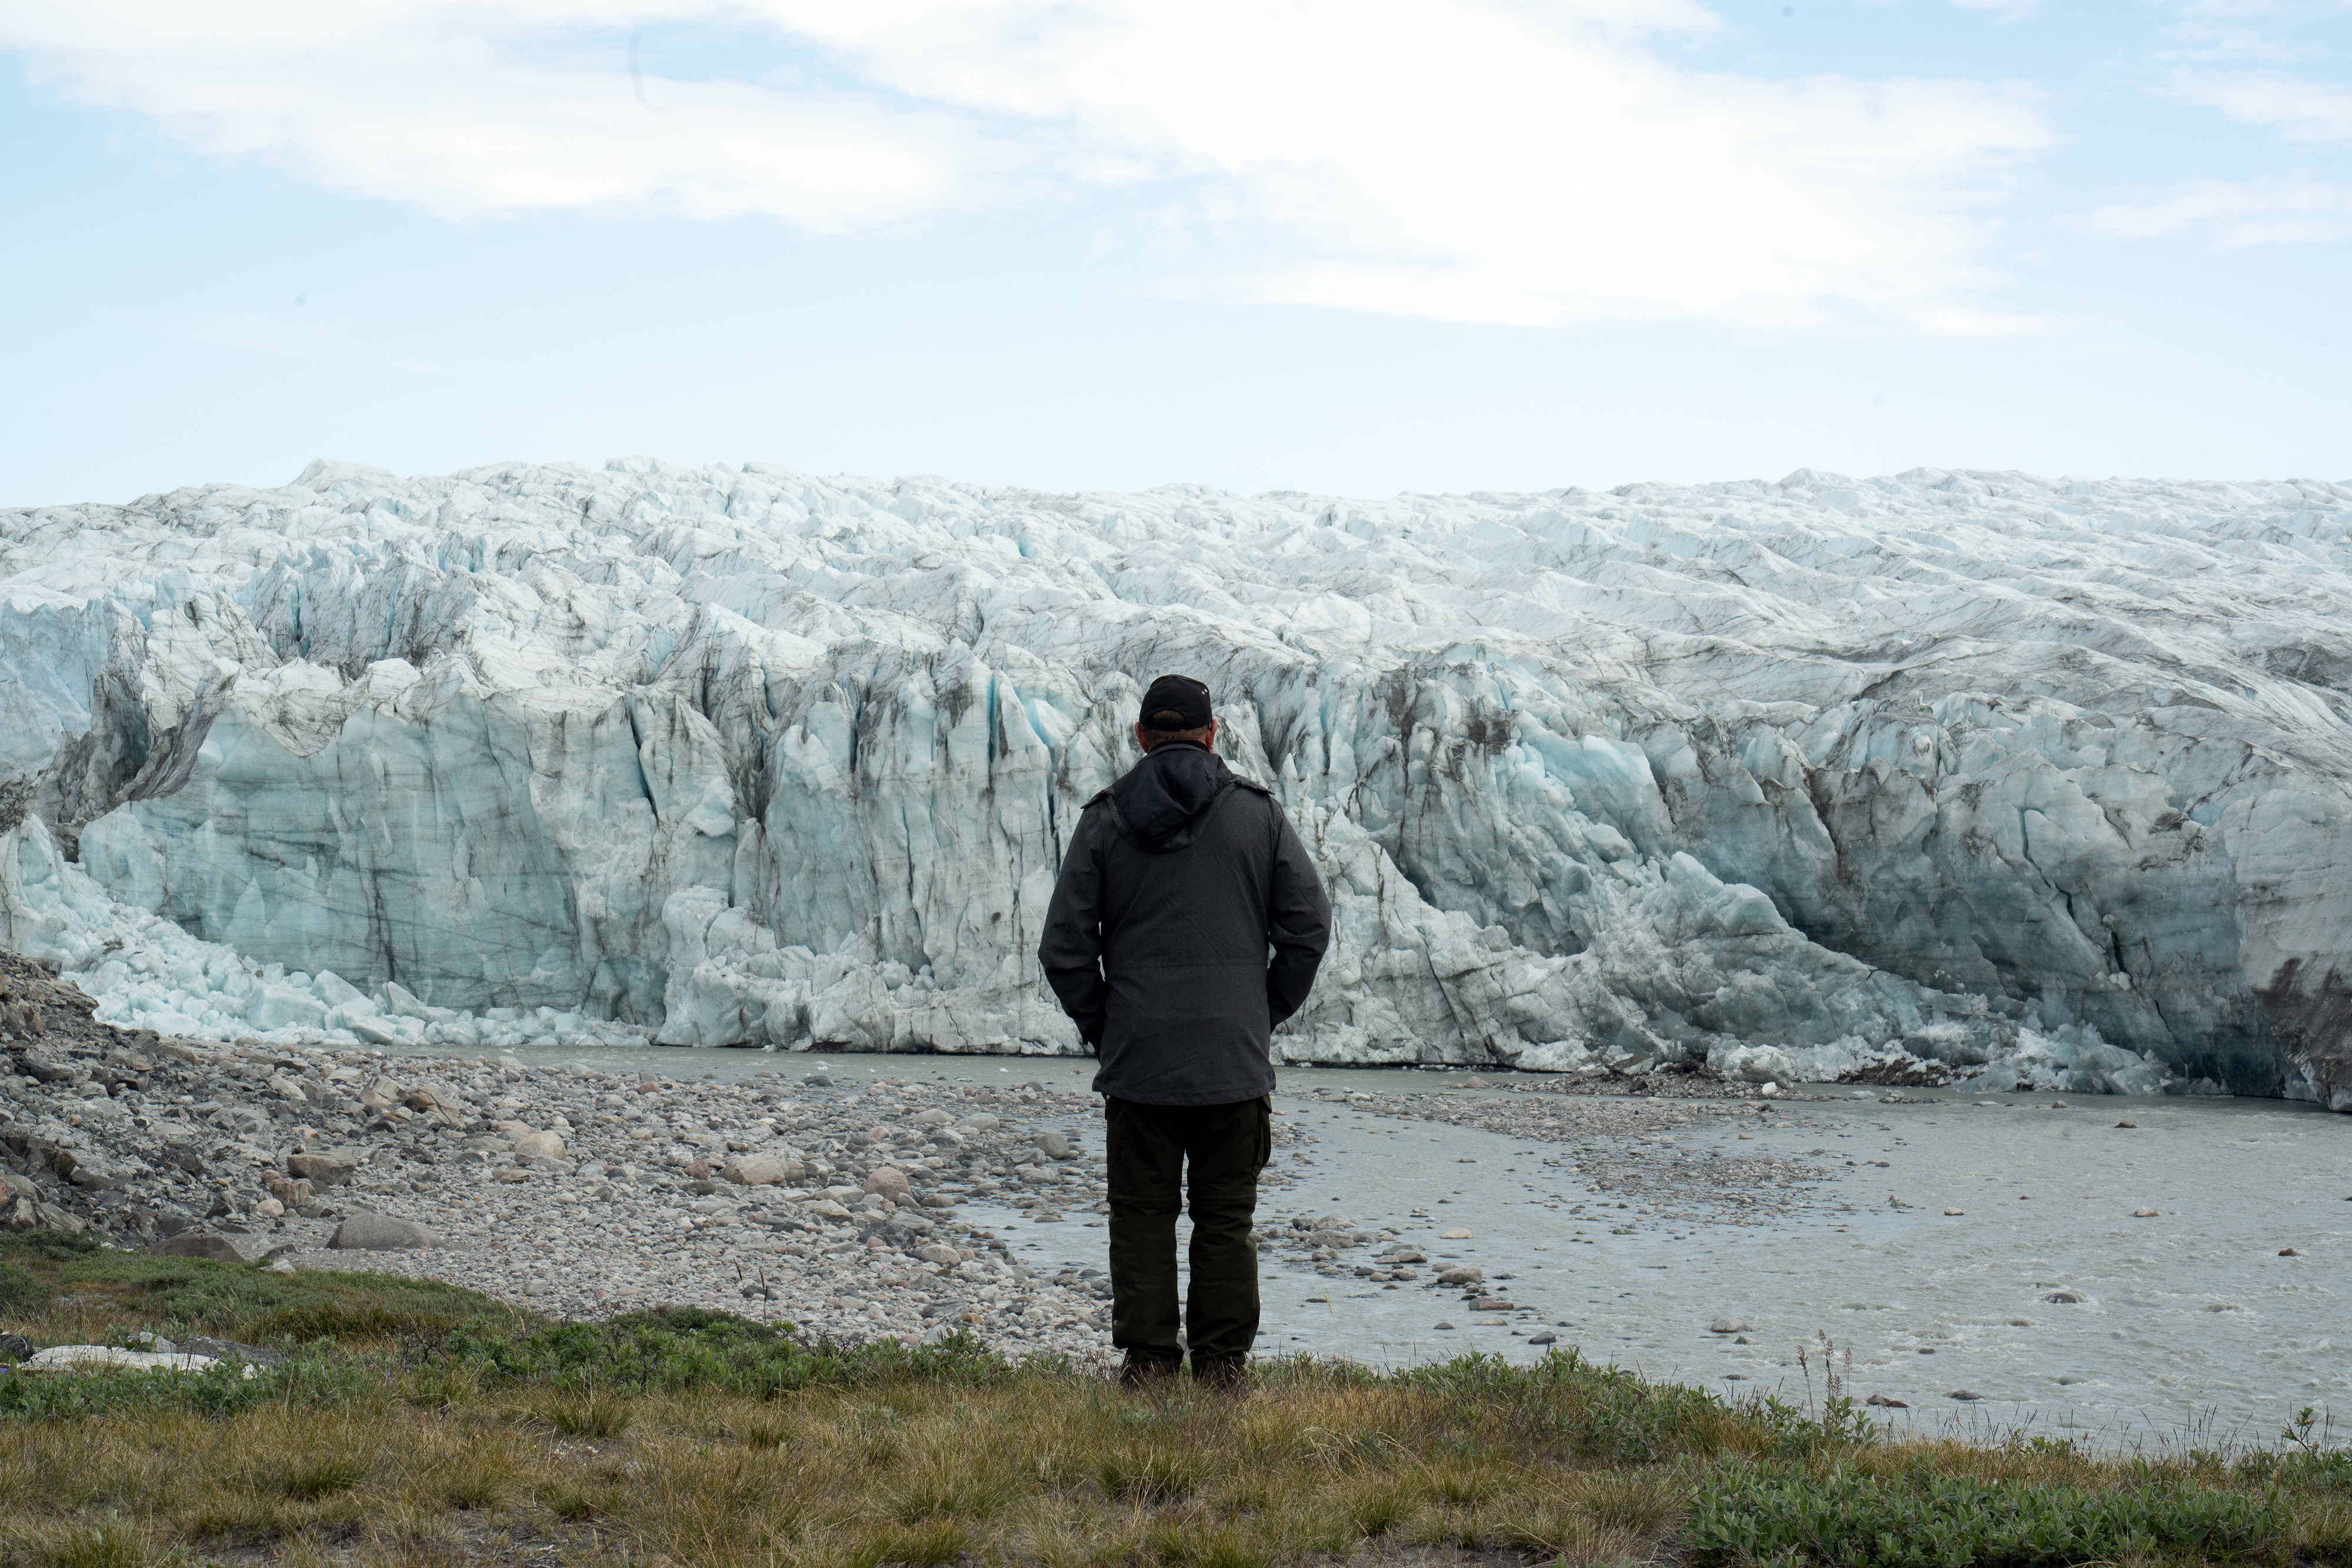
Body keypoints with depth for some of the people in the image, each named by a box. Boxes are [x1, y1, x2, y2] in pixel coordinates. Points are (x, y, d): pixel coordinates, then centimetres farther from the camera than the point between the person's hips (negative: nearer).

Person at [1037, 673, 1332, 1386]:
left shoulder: (1104, 819, 1)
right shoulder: (1258, 812, 2)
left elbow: (1064, 947, -1)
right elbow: (1308, 927, 1)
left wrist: (1100, 1026, 10)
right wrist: (1266, 1013, 10)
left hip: (1136, 1061, 0)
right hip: (1236, 1061, 0)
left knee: (1141, 1215, 8)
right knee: (1226, 1219, 7)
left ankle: (1145, 1360, 8)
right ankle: (1223, 1367, 9)